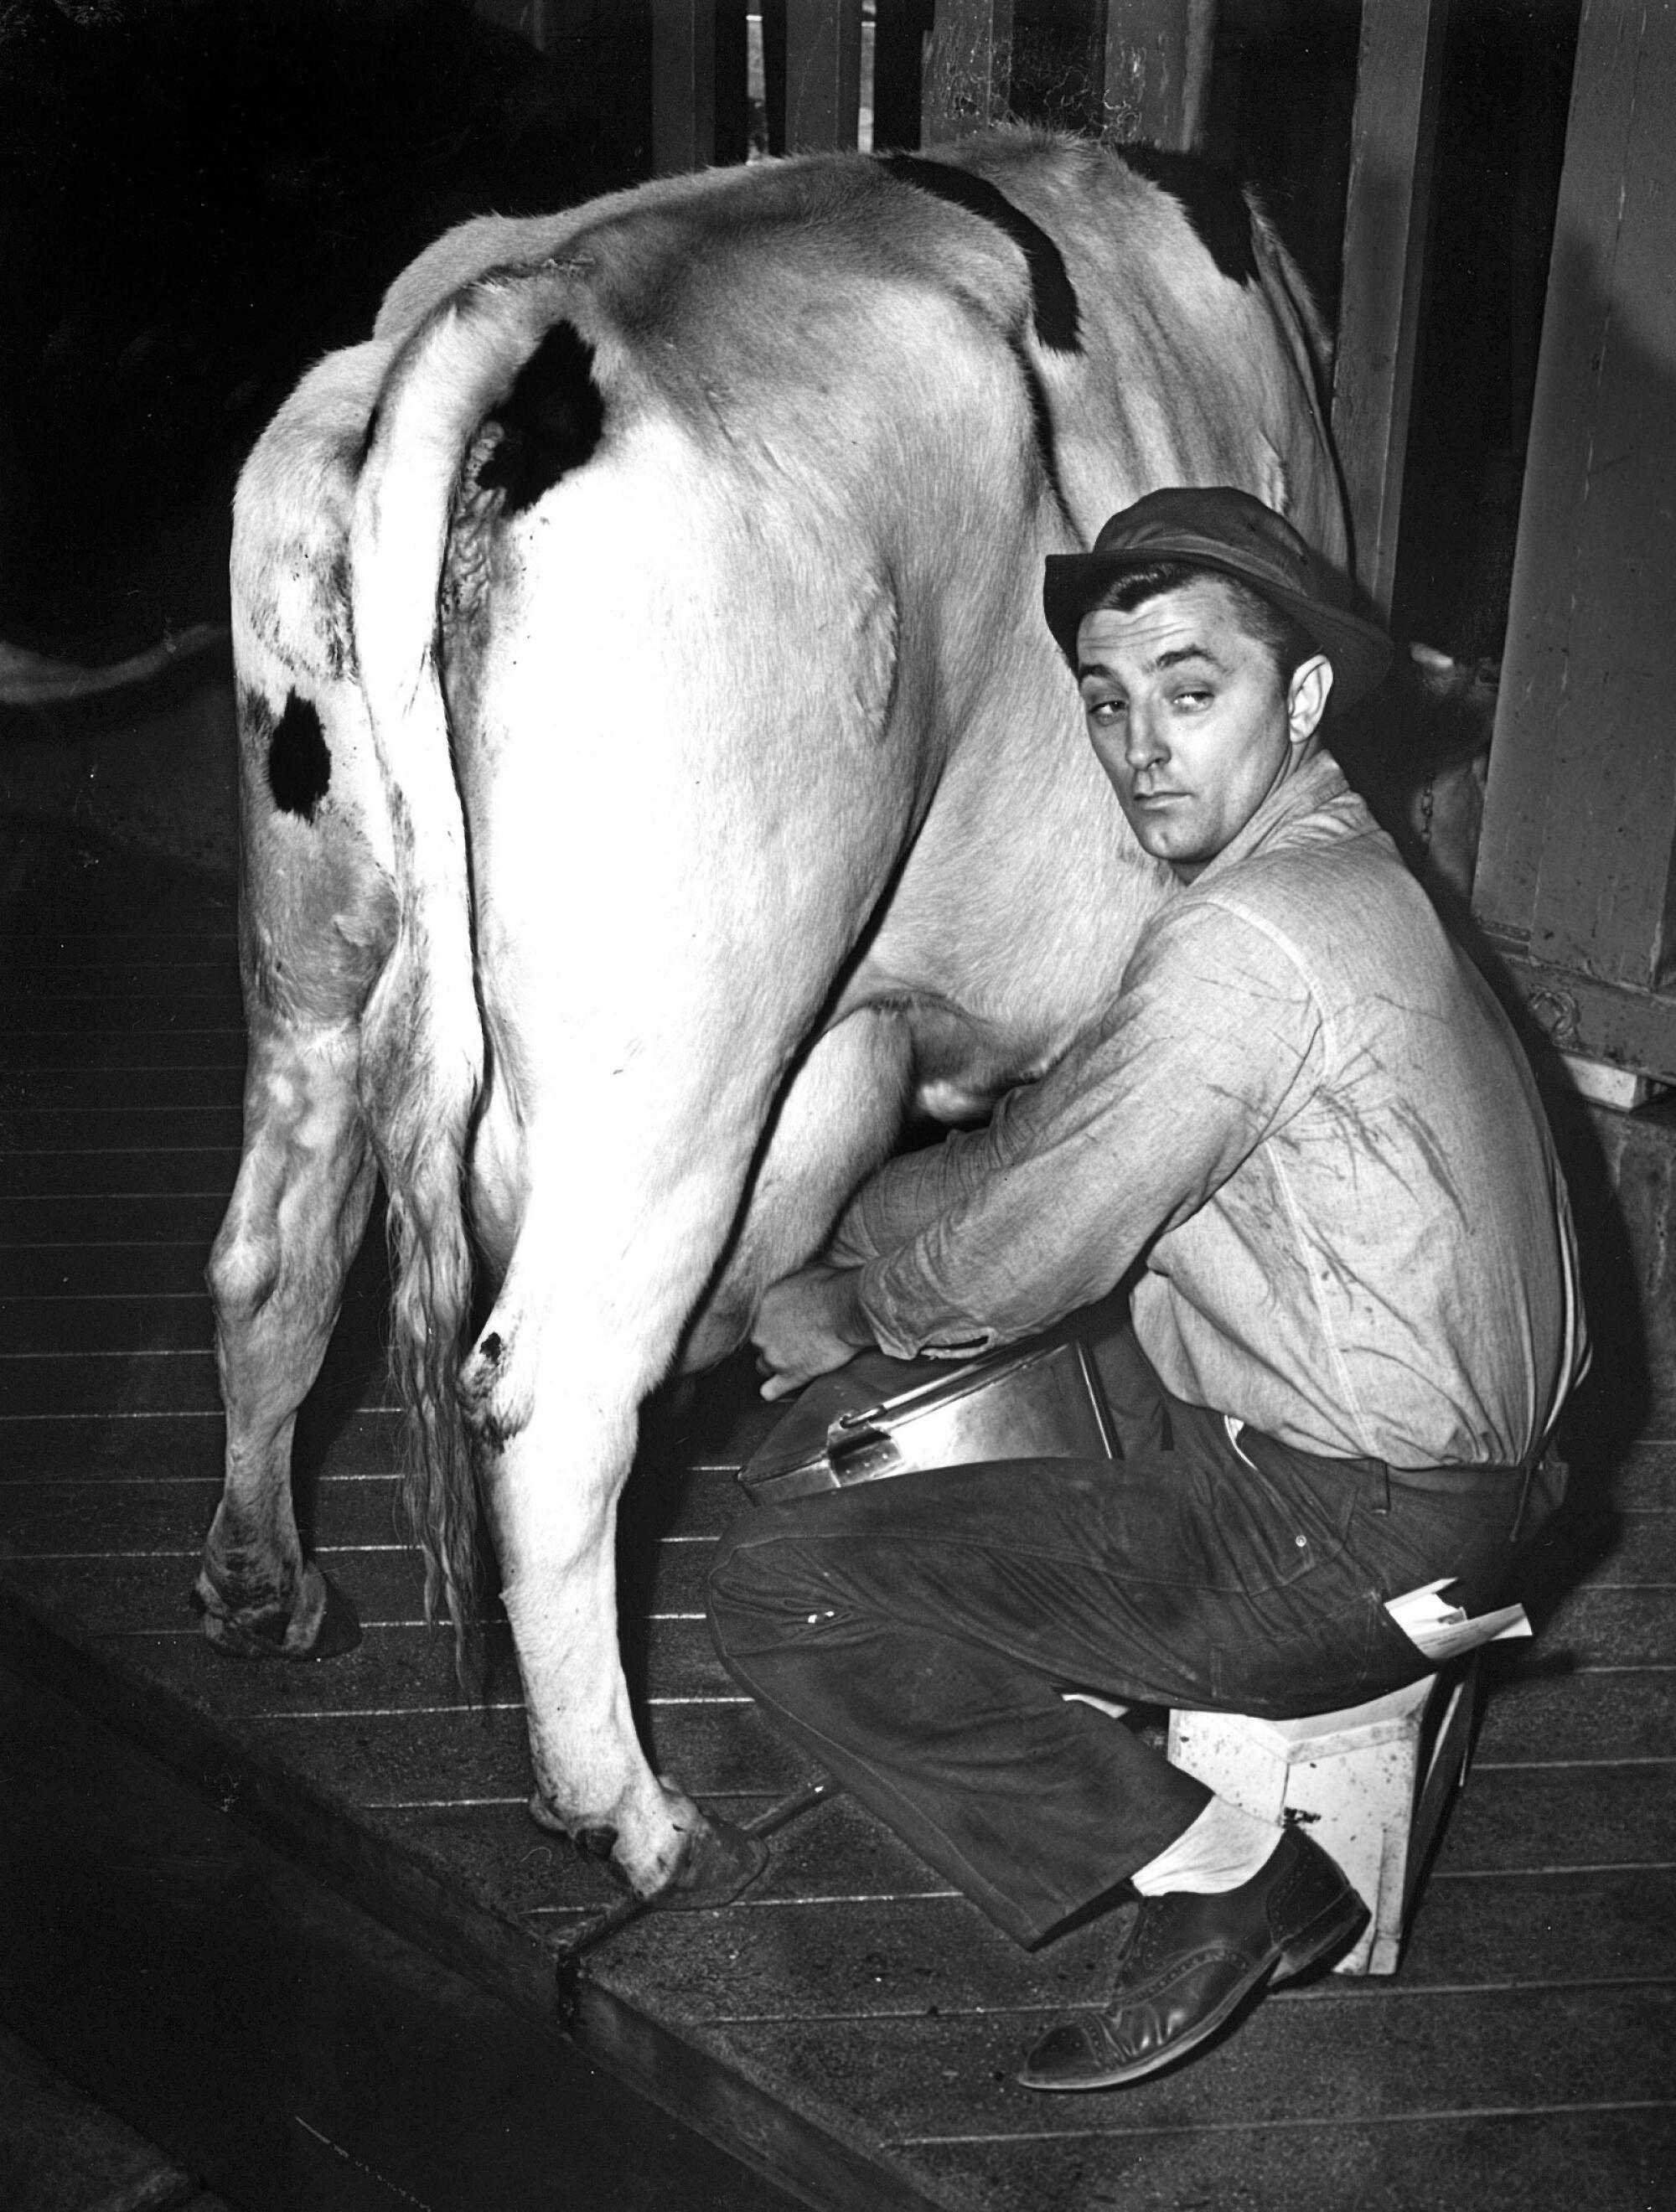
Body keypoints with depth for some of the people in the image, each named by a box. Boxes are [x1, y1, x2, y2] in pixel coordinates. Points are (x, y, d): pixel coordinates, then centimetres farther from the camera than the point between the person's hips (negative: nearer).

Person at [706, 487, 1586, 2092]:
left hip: (1349, 1555, -10)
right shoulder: (1336, 873, 10)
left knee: (776, 1585, -9)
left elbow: (1003, 1255, -18)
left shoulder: (1247, 941, -22)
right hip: (1457, 1463, 10)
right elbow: (1060, 1162, 15)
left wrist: (850, 1300, 3)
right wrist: (864, 1299, 8)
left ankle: (1204, 1867, -2)